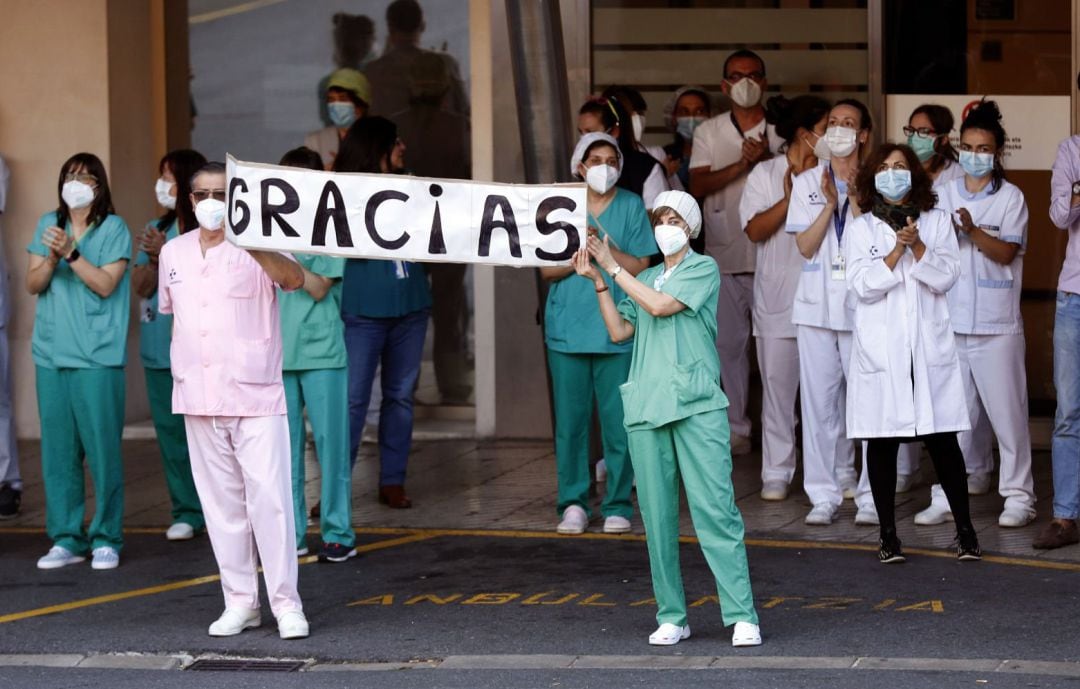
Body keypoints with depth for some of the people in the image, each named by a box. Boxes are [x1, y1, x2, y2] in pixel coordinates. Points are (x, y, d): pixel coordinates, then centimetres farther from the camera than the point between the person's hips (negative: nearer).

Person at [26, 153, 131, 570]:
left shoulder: (113, 229, -1)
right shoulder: (49, 225, 11)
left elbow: (105, 284, -9)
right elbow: (33, 284, 7)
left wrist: (71, 253, -19)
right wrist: (52, 257, -11)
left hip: (97, 358, -4)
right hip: (52, 355, 4)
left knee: (102, 448, -4)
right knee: (57, 449, 4)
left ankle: (106, 539, 3)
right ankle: (66, 539, 11)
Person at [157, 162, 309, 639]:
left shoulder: (255, 250, -4)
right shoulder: (173, 253, 11)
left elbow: (294, 280, -24)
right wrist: (182, 370, 15)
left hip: (255, 395, -4)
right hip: (199, 398, 5)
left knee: (269, 497, -8)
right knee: (221, 501, 8)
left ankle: (286, 602, -2)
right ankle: (240, 601, 15)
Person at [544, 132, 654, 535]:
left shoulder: (631, 207, 5)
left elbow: (639, 267, 0)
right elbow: (548, 270, 4)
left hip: (616, 330, -1)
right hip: (567, 327, 1)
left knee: (617, 419, -2)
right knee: (570, 419, 1)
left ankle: (617, 505, 5)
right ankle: (573, 504, 8)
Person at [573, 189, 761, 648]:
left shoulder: (703, 269, 5)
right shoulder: (644, 280, 21)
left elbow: (661, 305, -9)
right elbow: (619, 331, 11)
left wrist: (612, 266, -3)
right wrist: (598, 281, 5)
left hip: (696, 404, -5)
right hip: (646, 407, 5)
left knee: (714, 508, -10)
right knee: (657, 517, 2)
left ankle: (742, 616, -10)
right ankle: (671, 617, 8)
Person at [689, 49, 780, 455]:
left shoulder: (781, 132, 7)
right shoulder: (708, 133, 10)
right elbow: (697, 186, -3)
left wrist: (766, 160, -17)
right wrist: (741, 166, -16)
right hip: (724, 254, 1)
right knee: (729, 342, 3)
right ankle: (737, 427, 10)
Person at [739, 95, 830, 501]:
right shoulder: (765, 174, 2)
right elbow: (755, 229, -8)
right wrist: (791, 198, -15)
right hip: (779, 298, -1)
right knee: (778, 386, 3)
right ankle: (776, 472, 10)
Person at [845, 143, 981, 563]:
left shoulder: (936, 221, 8)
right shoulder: (861, 229, 5)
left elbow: (947, 277, -1)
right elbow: (862, 285, -6)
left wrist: (918, 247, -15)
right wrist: (897, 250, -17)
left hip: (928, 345, 0)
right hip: (880, 349, 0)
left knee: (943, 440, -1)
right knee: (882, 441, 1)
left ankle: (965, 530, 8)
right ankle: (888, 535, 10)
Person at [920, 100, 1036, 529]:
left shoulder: (1011, 197, 0)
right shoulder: (943, 195, 10)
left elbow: (1007, 252, -9)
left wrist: (973, 231, -25)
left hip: (996, 324, -3)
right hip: (951, 320, 3)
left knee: (1006, 410, -2)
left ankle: (1018, 497, 5)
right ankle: (948, 496, 10)